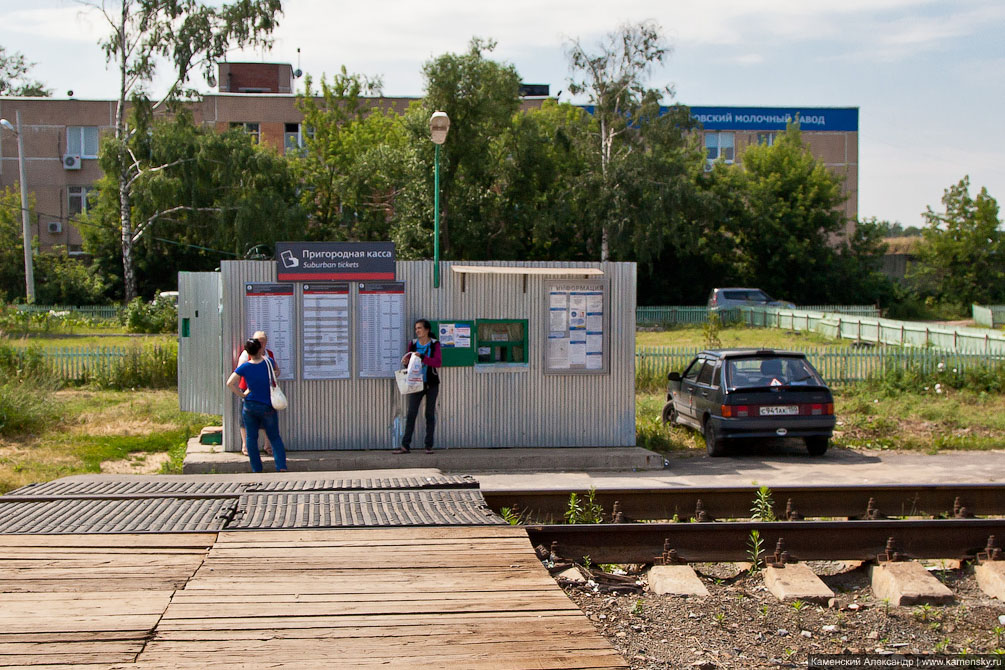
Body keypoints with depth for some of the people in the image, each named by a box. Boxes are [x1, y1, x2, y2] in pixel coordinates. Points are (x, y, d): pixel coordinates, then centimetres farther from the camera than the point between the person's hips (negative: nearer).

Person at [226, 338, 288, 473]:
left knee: (251, 437, 10)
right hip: (267, 407, 0)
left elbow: (230, 383, -14)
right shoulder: (268, 363, -6)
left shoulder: (244, 367, -8)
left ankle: (256, 469, 7)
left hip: (250, 406, 0)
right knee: (275, 437, 9)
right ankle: (281, 466, -3)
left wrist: (242, 394, -2)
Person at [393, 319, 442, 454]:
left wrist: (422, 357, -27)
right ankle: (405, 446, -5)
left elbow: (438, 363, -16)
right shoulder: (412, 344, 4)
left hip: (431, 384, -2)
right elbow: (409, 363, 12)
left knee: (430, 414, 4)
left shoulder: (434, 344, -4)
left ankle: (429, 446, 9)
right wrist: (405, 362, -11)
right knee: (411, 414, -5)